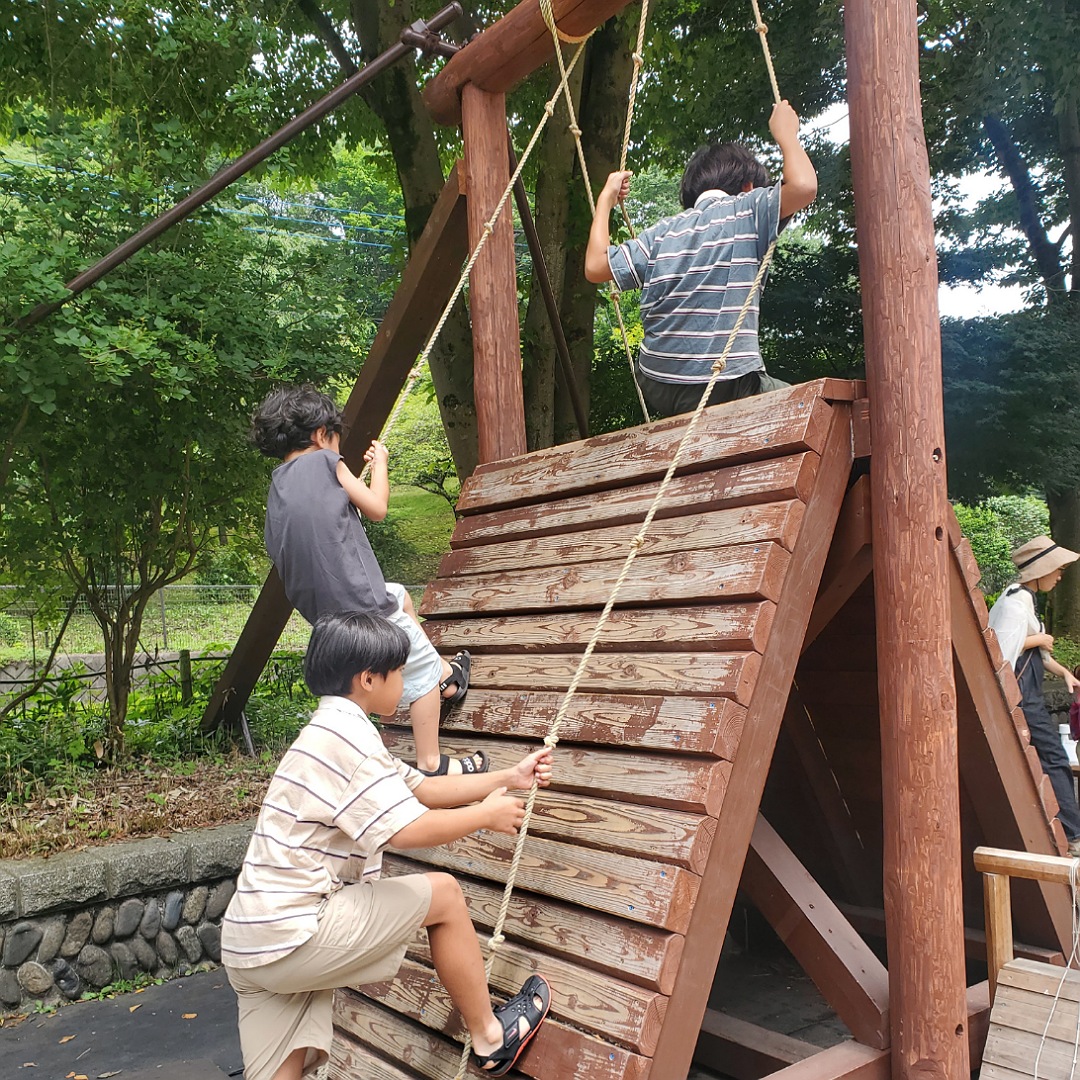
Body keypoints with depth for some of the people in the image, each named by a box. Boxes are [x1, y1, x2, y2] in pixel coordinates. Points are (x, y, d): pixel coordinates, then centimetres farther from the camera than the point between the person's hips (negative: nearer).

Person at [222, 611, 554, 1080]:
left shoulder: (337, 731, 16)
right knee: (442, 893, 2)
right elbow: (408, 830, -21)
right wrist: (487, 814, -4)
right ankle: (490, 1038, 17)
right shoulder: (346, 732, -16)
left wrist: (511, 777, 21)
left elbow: (423, 789, 21)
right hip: (292, 935, -9)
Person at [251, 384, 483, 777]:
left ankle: (445, 674, 41)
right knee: (422, 670, 8)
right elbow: (377, 508, -2)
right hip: (360, 602, -8)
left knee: (399, 595, 34)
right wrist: (380, 463, 15)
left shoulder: (277, 487, 14)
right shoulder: (324, 461, -8)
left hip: (324, 609, 9)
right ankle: (431, 764, 16)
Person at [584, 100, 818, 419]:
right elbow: (804, 186, -15)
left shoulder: (662, 232, 11)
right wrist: (785, 133, 4)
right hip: (727, 389, -6)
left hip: (657, 390, 6)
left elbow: (595, 266, 9)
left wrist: (606, 199, 23)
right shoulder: (746, 209, -1)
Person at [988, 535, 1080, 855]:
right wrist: (1040, 639, -13)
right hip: (1021, 694, -10)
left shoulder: (1025, 598, 17)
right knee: (1053, 757, -7)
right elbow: (1001, 648, -25)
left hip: (1028, 693, 10)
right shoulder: (1015, 601, -16)